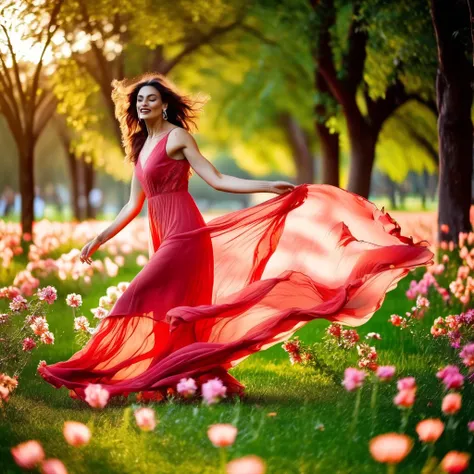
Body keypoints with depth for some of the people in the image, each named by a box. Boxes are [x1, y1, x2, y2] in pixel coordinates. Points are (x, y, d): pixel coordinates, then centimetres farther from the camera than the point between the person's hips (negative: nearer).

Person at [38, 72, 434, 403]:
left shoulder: (177, 137, -3)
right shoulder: (141, 147, 19)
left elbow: (216, 179, -6)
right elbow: (134, 205, 21)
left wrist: (268, 186, -14)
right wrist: (100, 239, 20)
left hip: (184, 235, -8)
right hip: (165, 238, 8)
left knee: (141, 299, -12)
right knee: (180, 313, 6)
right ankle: (215, 379, 12)